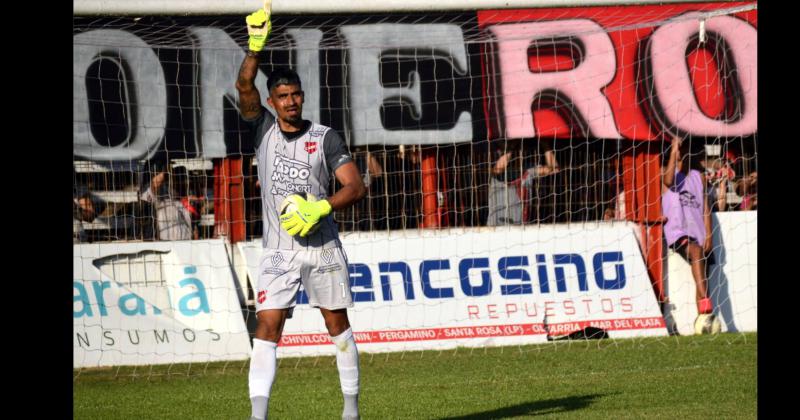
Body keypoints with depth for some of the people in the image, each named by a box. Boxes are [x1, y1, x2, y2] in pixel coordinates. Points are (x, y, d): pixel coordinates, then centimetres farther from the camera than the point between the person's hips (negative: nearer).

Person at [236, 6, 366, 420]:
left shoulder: (324, 137, 1)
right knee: (267, 326, -10)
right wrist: (256, 45, -25)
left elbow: (356, 186, -5)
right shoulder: (264, 129, 4)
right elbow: (244, 86, -11)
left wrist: (321, 208, -21)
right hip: (279, 249, 0)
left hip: (323, 245, 0)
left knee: (338, 324, 8)